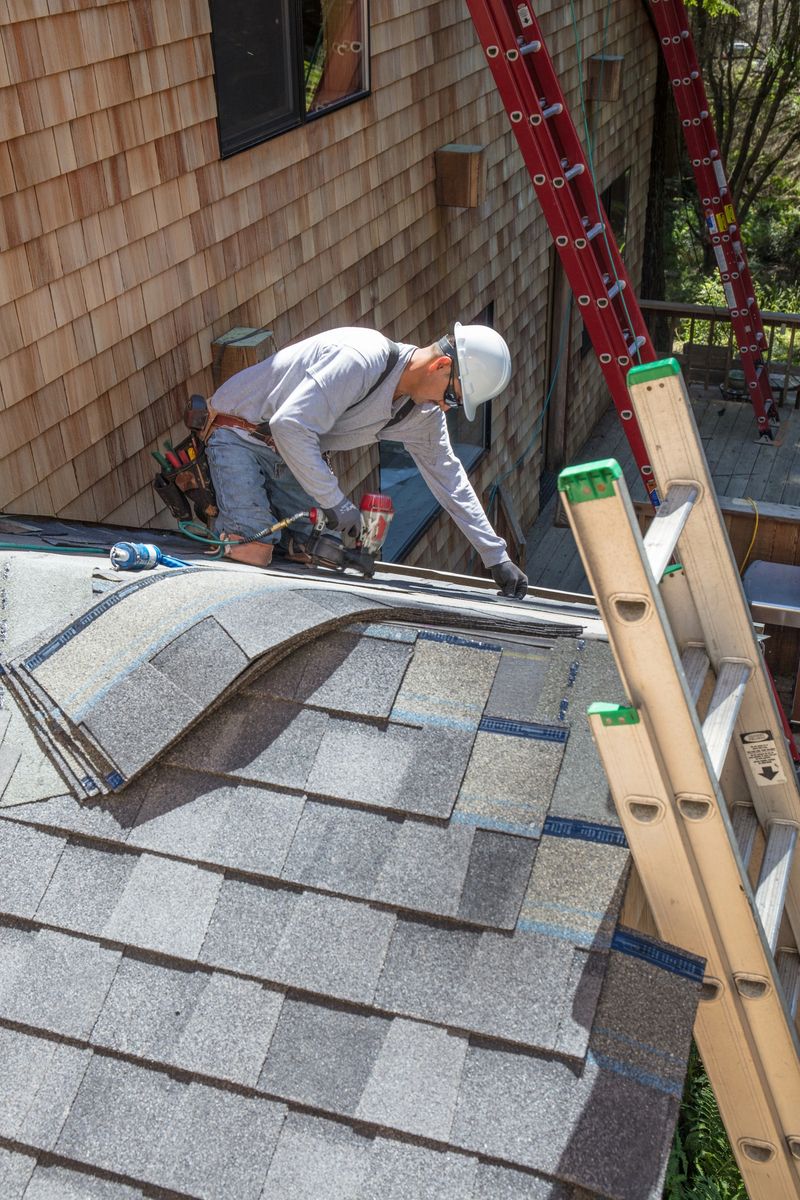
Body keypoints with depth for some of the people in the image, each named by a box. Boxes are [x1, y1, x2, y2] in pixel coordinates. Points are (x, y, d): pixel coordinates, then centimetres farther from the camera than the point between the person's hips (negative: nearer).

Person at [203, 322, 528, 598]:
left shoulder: (425, 414, -3)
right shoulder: (361, 359, -31)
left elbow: (449, 479, 6)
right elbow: (290, 425, -35)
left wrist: (496, 557, 4)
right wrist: (336, 502, -29)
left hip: (286, 452, 8)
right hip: (239, 434, -8)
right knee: (253, 553, -23)